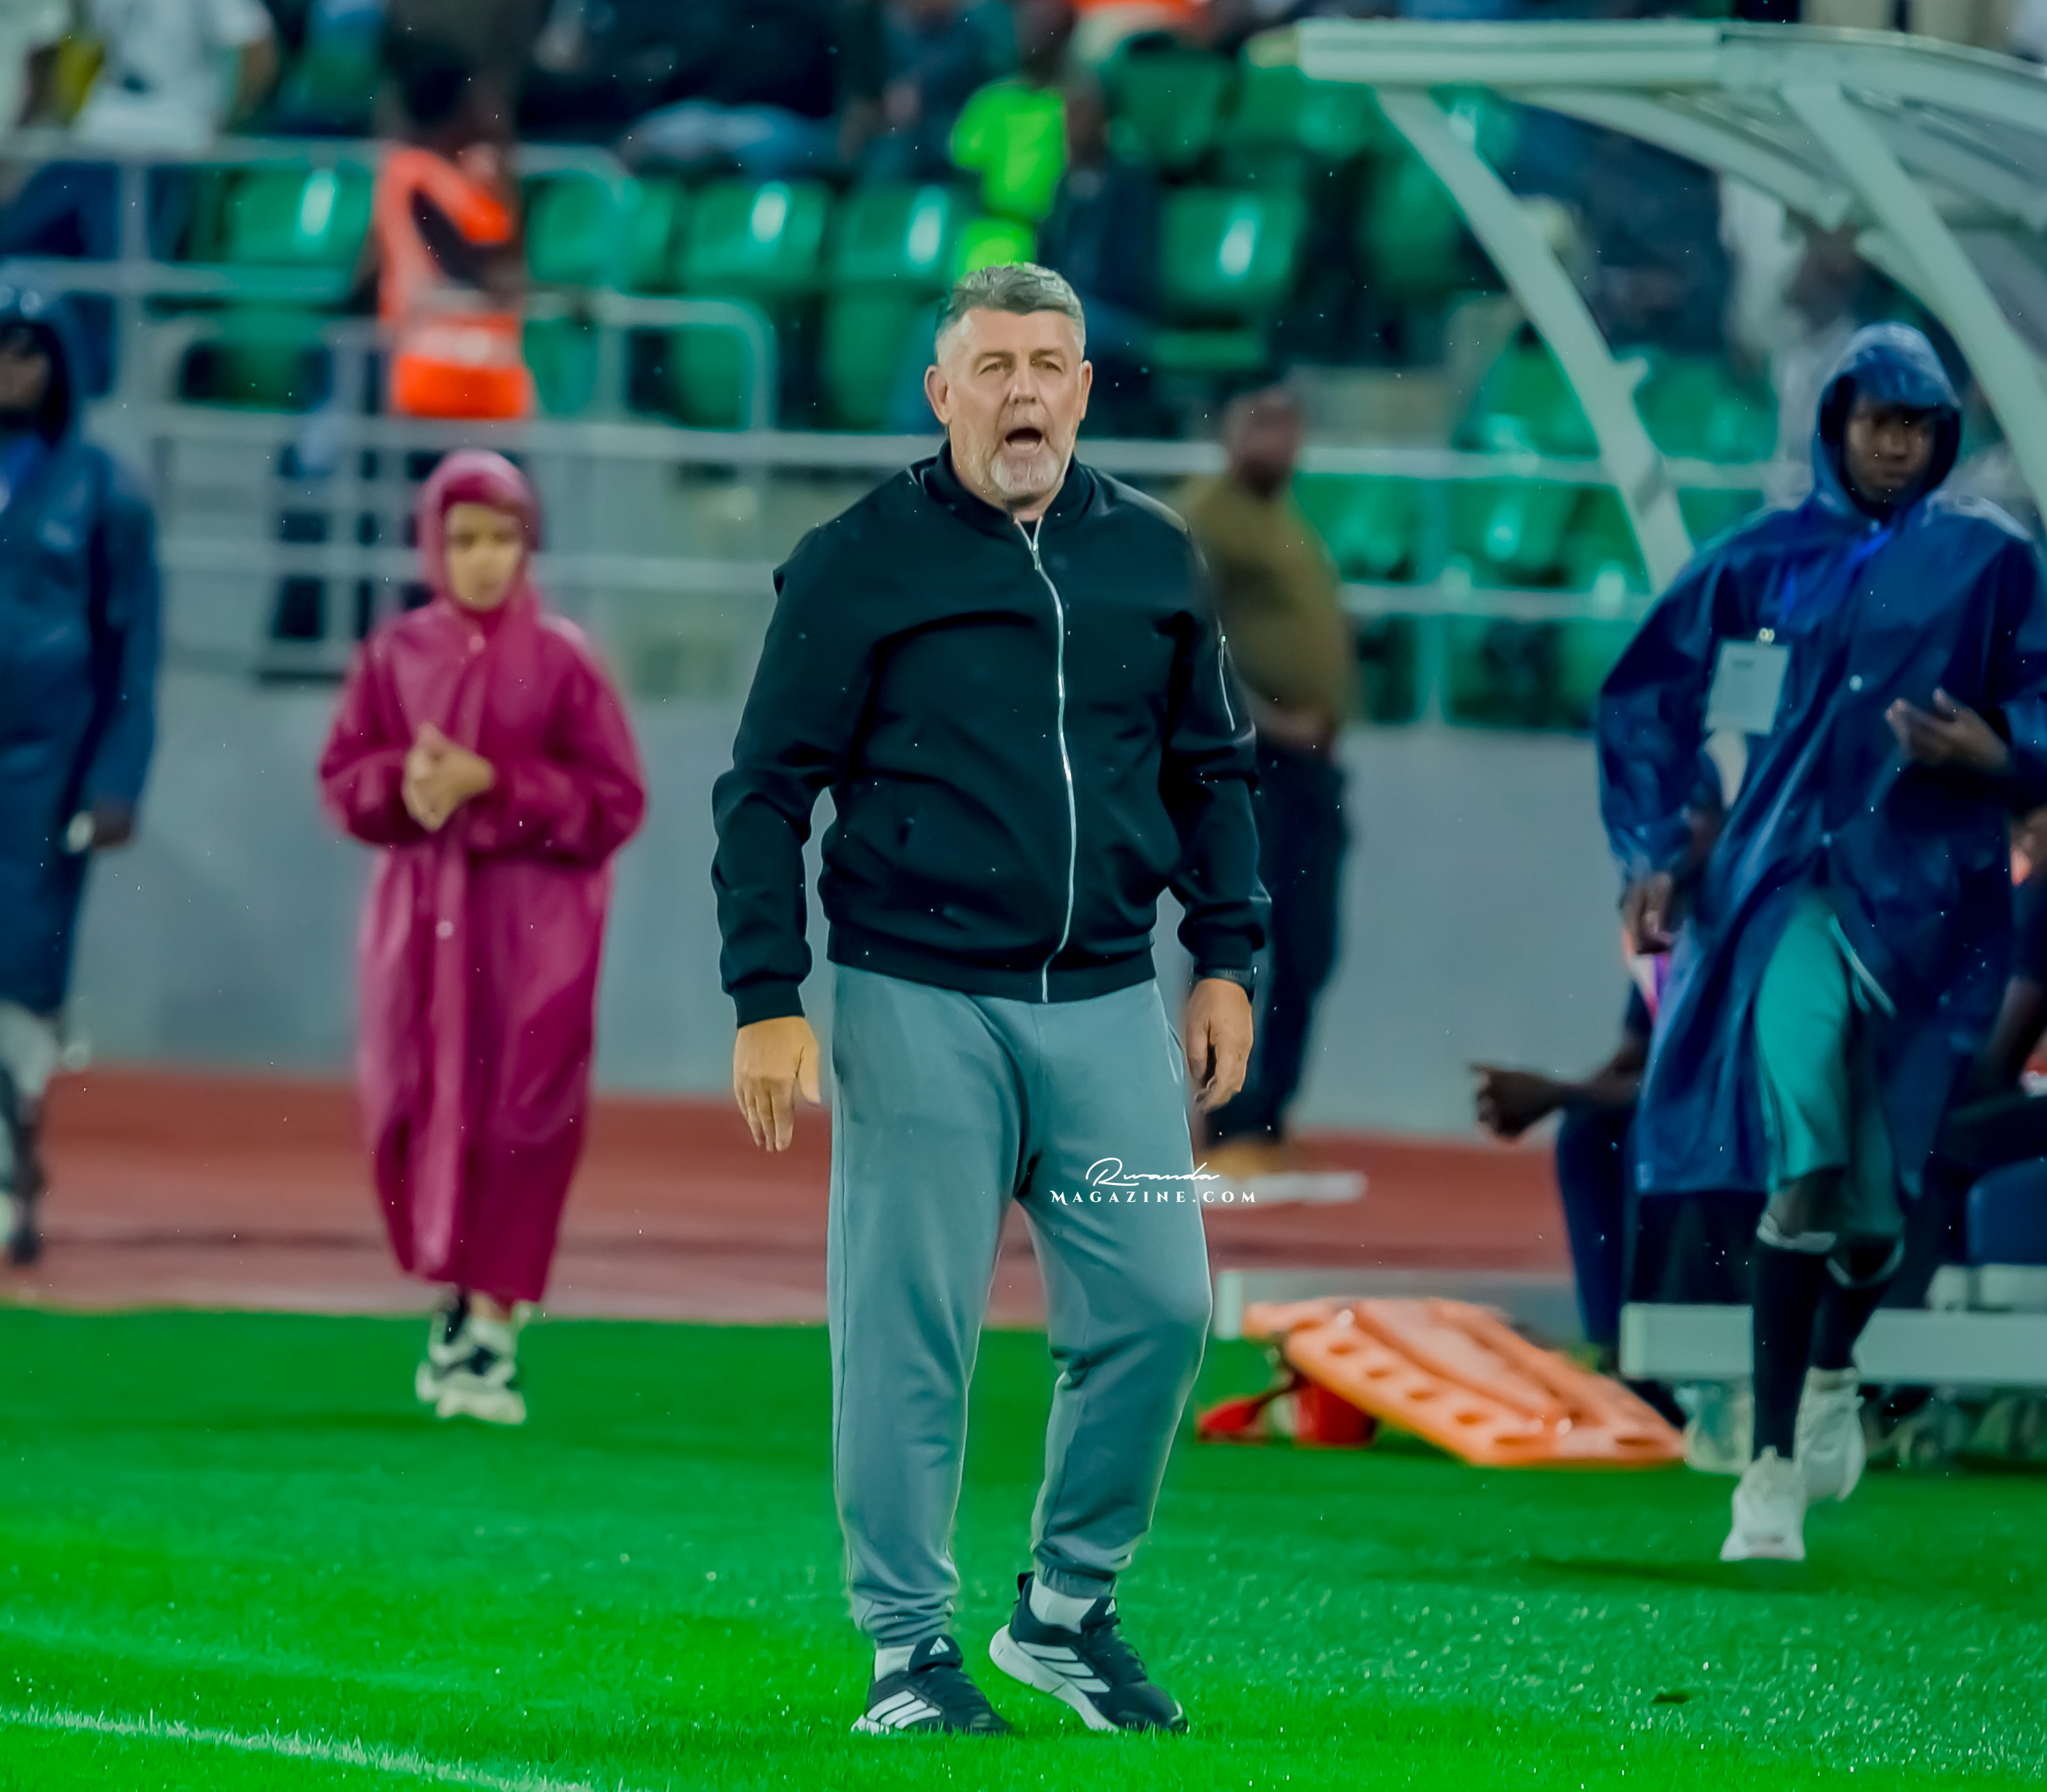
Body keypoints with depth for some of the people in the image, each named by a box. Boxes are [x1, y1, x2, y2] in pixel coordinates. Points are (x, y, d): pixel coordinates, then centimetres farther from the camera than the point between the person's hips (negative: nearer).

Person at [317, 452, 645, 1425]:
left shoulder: (561, 660, -5)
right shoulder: (397, 654, 4)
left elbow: (614, 800, -6)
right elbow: (344, 778, 8)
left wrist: (492, 786, -16)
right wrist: (404, 784, -13)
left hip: (533, 927, -3)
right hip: (421, 916, 3)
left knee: (518, 1120, -6)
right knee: (412, 1113, 4)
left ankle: (492, 1329, -1)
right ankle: (453, 1299, 25)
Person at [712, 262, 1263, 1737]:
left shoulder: (1155, 561, 12)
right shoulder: (857, 564, -1)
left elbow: (1215, 772, 20)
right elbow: (769, 789, -1)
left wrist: (1228, 961, 12)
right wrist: (768, 1004, -7)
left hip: (1108, 1003, 4)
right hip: (918, 1005, -4)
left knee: (1156, 1308, -2)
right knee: (910, 1329, -3)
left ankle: (1068, 1610, 16)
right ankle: (911, 1652, 5)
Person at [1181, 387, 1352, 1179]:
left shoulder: (1294, 525, 22)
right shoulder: (1205, 517, -6)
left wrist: (1328, 715, 10)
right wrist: (1254, 716, -21)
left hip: (1309, 759, 9)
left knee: (1307, 957, 8)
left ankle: (1268, 1132, 14)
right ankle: (1229, 1135, -8)